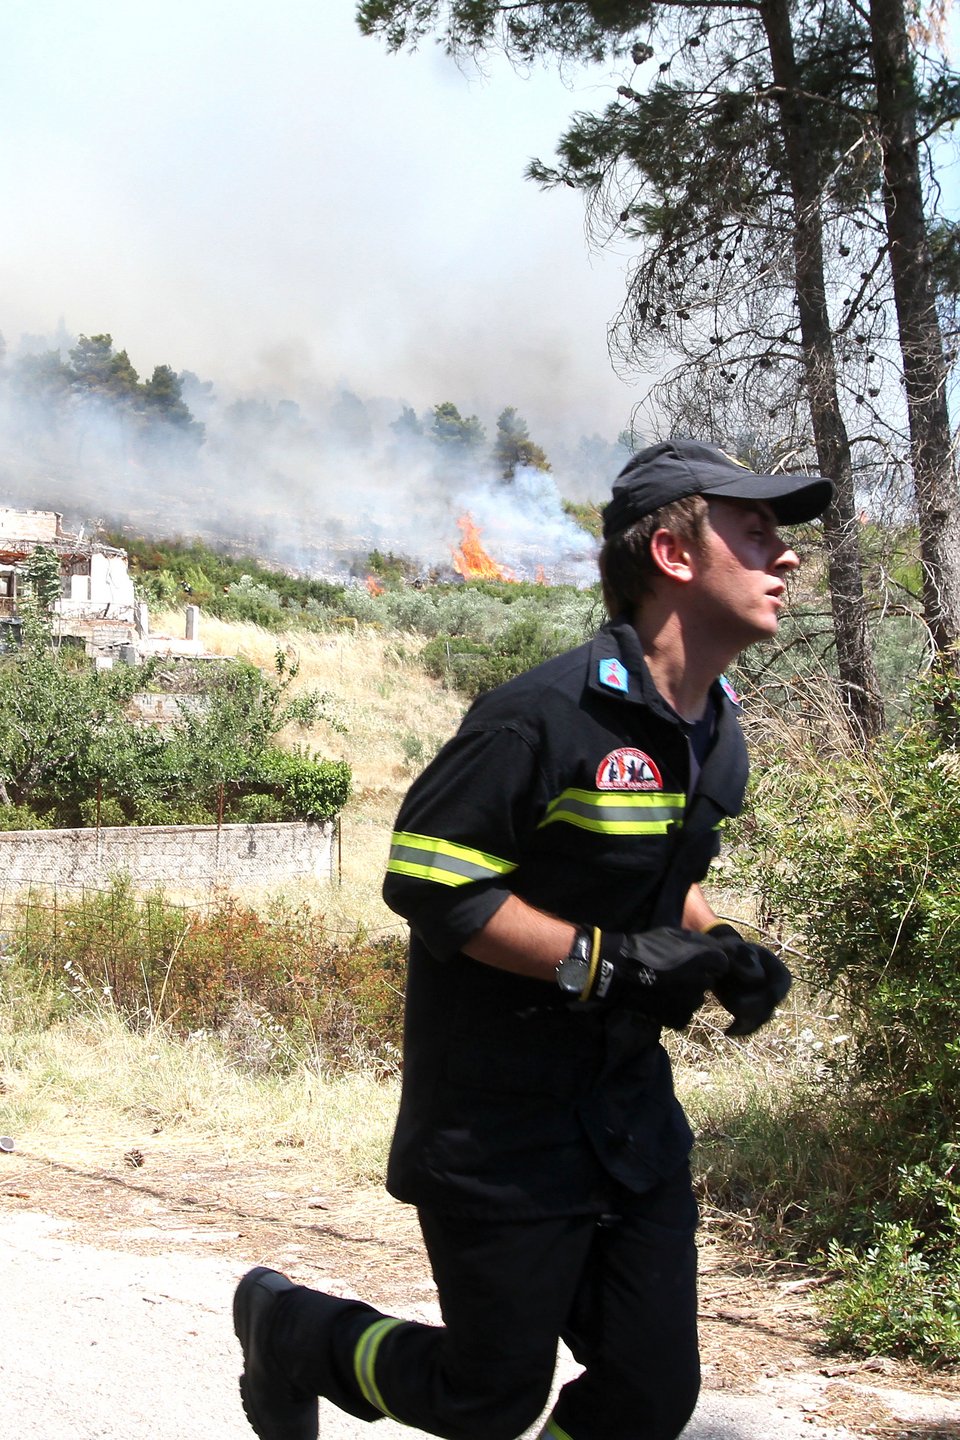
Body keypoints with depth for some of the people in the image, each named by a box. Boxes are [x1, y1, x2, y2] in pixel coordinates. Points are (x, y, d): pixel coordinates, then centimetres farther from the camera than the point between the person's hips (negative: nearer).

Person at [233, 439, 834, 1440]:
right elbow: (425, 880, -20)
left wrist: (716, 950, 0)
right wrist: (601, 962, -25)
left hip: (632, 1118, 8)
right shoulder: (546, 718, -22)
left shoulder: (714, 735, 7)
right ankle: (286, 1325, 32)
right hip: (500, 1127, -7)